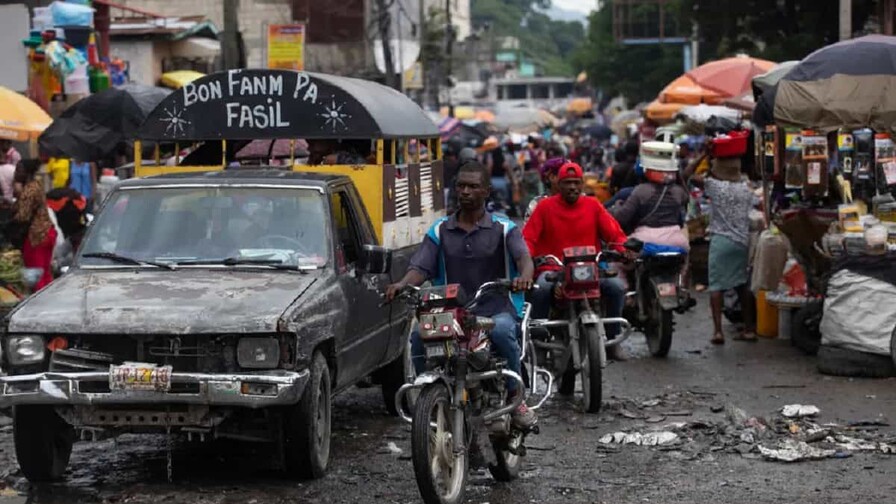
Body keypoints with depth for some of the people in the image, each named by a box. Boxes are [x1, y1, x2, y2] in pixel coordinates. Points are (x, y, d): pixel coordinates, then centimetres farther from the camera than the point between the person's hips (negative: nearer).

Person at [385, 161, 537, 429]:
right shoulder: (440, 231, 15)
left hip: (497, 308, -2)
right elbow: (420, 267, 3)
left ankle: (516, 398, -18)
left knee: (502, 330, -36)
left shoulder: (504, 228, 9)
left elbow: (523, 257, -9)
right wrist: (402, 284, -21)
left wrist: (524, 276, -35)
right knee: (419, 335, -27)